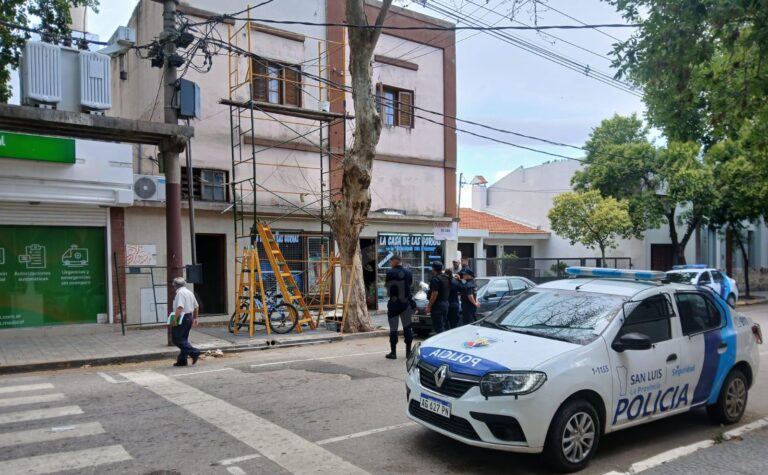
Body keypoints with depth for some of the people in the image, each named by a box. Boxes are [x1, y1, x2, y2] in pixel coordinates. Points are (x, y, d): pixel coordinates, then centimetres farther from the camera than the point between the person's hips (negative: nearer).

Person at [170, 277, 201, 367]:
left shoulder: (180, 293, -13)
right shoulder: (190, 292, 15)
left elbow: (180, 307, -24)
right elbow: (196, 307, 20)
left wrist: (175, 319, -23)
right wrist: (195, 318, 27)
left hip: (182, 318, -9)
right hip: (189, 317, 9)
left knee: (177, 339, -6)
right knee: (183, 339, 13)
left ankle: (194, 352, -15)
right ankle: (182, 360, 14)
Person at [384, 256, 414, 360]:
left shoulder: (390, 273, -13)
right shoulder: (408, 272, -1)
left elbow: (386, 286, -4)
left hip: (394, 303, -3)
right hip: (406, 303, 3)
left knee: (393, 328, 3)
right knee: (407, 327, 10)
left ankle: (393, 352, 4)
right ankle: (408, 351, 13)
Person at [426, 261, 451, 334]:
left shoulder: (435, 279, -16)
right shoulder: (446, 278, 11)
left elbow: (435, 293, -21)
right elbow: (448, 292, 19)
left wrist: (429, 306, -17)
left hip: (437, 304, -9)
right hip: (445, 303, 9)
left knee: (438, 327, -6)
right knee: (444, 326, 15)